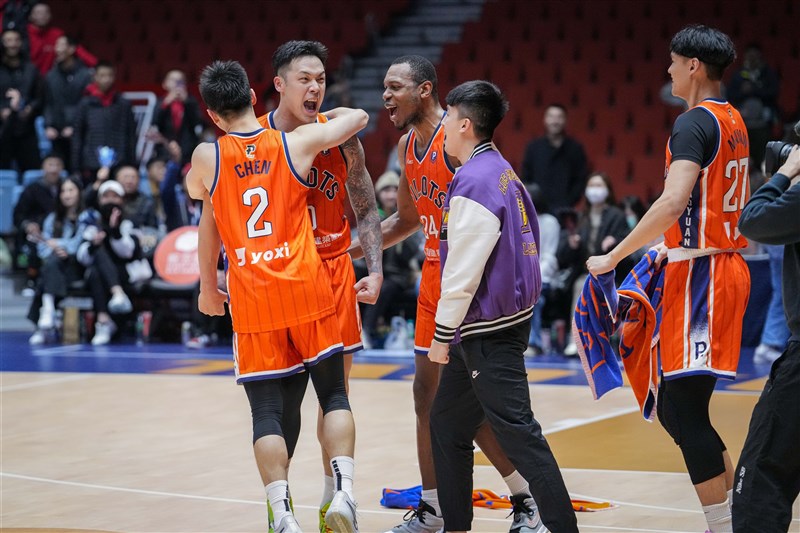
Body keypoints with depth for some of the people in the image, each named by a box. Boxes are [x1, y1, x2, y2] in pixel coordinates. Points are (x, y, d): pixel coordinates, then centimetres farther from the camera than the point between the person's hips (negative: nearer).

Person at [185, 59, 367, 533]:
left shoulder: (207, 159, 1)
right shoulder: (299, 142, 1)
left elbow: (196, 192, 25)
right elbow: (358, 117, 18)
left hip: (252, 296, 0)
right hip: (307, 287, 0)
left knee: (269, 412, 2)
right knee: (334, 394, 10)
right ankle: (344, 490, -6)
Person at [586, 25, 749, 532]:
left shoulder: (695, 123, -14)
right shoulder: (733, 121, 16)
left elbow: (674, 202, -26)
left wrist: (614, 257, -21)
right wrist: (677, 246, 27)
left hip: (702, 275, -10)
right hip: (725, 264, 10)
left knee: (686, 413, -8)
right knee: (675, 407, 14)